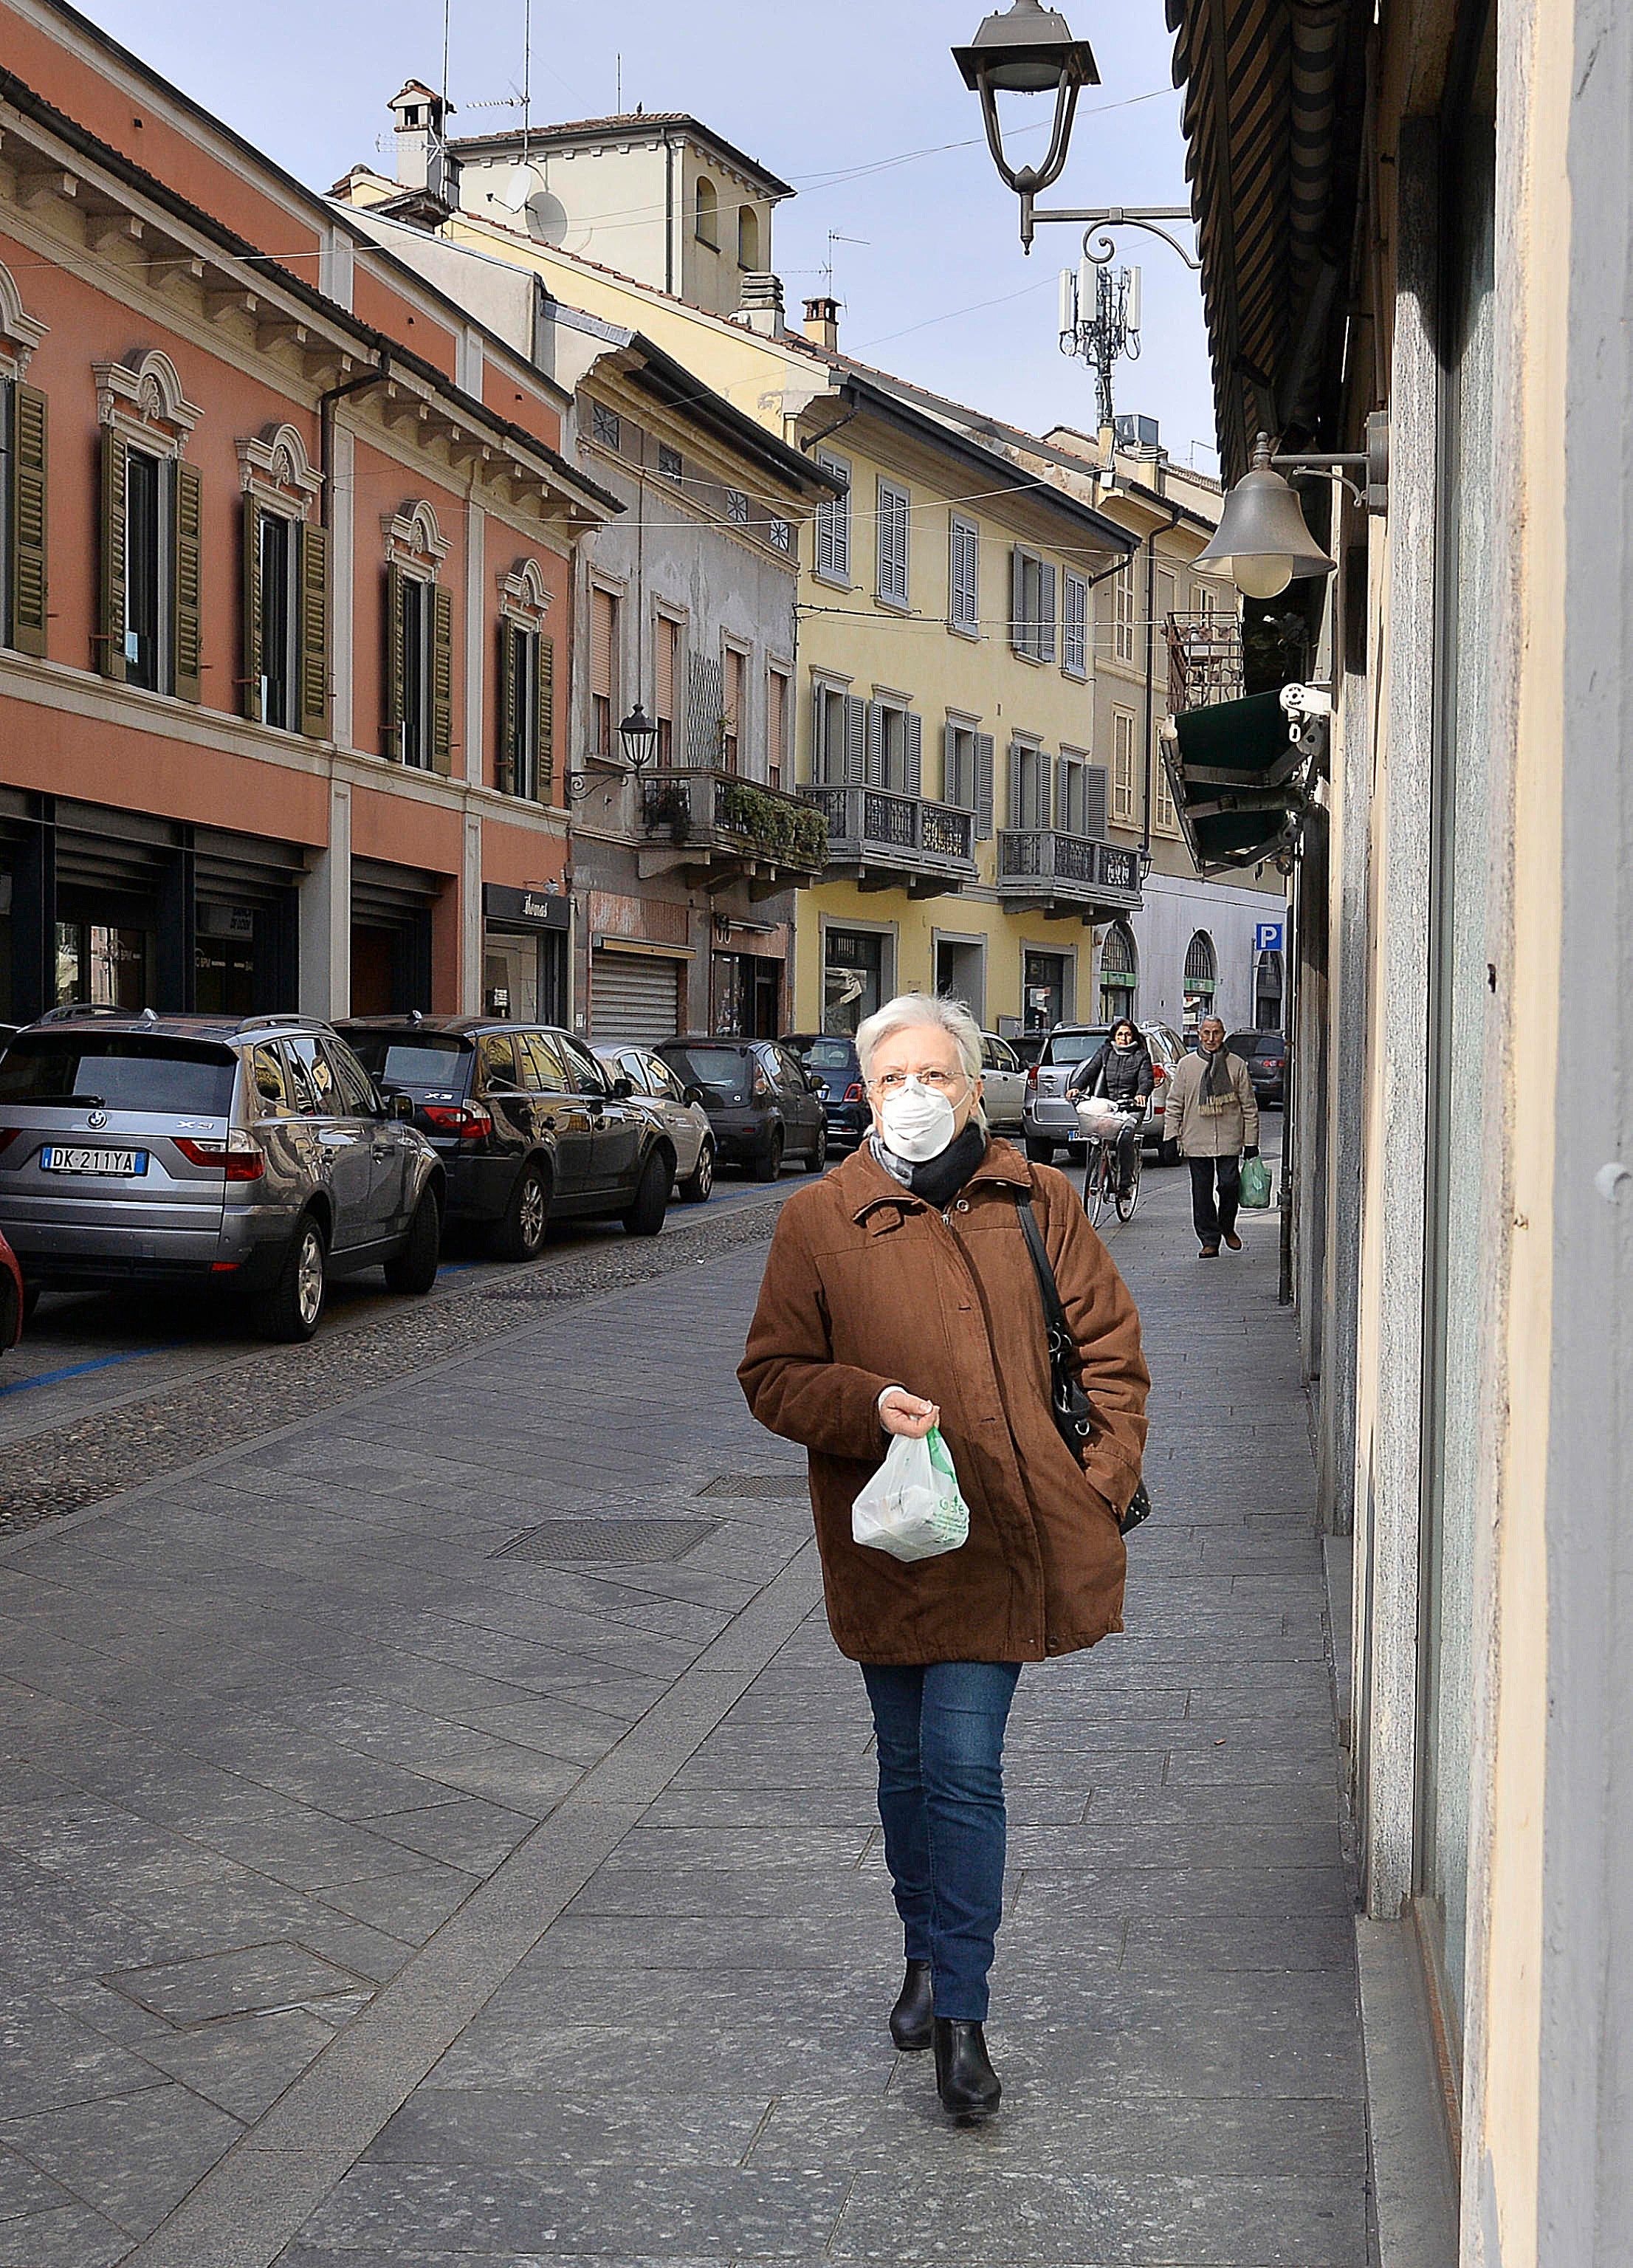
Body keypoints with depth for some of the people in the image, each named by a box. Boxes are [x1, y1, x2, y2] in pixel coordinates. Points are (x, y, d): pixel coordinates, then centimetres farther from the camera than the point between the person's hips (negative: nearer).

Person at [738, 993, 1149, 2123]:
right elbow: (772, 1373, 2)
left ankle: (960, 2014, 1)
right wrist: (868, 1404, -16)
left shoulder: (1039, 1204, 4)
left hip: (1003, 1540, -1)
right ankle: (929, 1956, 37)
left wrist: (1101, 1482, 1)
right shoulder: (820, 1221, 1)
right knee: (910, 1763, 15)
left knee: (963, 1766, -7)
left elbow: (1111, 1349, 10)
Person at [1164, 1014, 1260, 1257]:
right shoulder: (1186, 1065, 7)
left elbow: (1249, 1106, 8)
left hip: (1229, 1140, -1)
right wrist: (1172, 1136, 1)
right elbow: (1174, 1104, 9)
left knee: (1229, 1184, -8)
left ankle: (1227, 1227, 19)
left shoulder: (1236, 1065, 6)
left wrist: (1251, 1142, 4)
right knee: (1202, 1192, 2)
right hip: (1197, 1141, 1)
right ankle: (1209, 1241, 10)